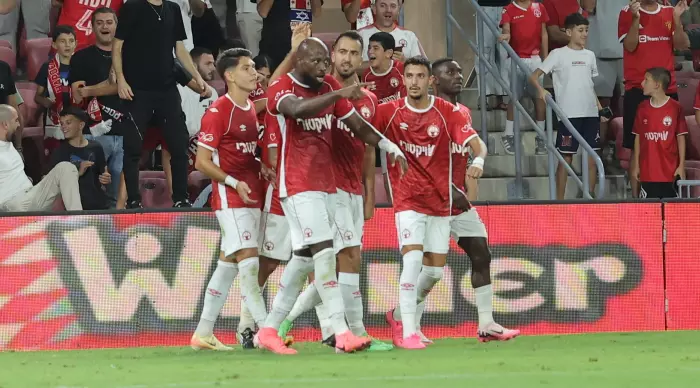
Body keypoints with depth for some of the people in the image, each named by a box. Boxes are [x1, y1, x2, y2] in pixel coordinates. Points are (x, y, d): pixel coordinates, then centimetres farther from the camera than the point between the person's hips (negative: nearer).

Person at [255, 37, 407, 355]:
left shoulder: (329, 88, 12)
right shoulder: (281, 89, -10)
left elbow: (357, 125, 14)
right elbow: (299, 109, -32)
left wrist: (388, 145, 0)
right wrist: (339, 94, -41)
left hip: (326, 184, 8)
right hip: (299, 185, -8)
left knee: (304, 258, 10)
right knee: (324, 253, -17)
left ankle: (269, 330, 18)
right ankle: (342, 333, -22)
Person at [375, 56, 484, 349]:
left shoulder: (447, 112, -4)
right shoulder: (390, 112, -4)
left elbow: (475, 142, -12)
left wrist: (478, 161, -33)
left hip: (440, 201, 3)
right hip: (408, 200, -3)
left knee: (435, 270, 8)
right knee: (413, 258, -21)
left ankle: (399, 315, 32)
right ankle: (408, 332, -18)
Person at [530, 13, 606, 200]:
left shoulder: (590, 55, 13)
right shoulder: (558, 54, -2)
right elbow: (534, 76, -7)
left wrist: (600, 108, 14)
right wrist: (541, 89, -27)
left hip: (590, 114, 5)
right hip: (569, 114, -5)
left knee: (592, 158, 4)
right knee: (566, 158, -3)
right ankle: (559, 202, 2)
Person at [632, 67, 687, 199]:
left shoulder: (675, 108, -6)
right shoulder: (643, 108, 4)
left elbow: (681, 138, -2)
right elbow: (638, 137, 10)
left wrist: (682, 165, -4)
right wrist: (636, 165, 9)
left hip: (670, 171, -3)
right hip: (647, 171, 3)